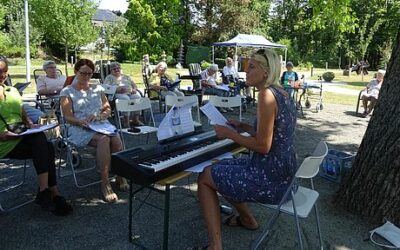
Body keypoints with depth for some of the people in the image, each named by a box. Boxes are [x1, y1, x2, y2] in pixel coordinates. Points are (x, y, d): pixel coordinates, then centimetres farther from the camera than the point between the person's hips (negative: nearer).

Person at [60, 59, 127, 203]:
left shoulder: (97, 89, 21)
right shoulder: (67, 92, 9)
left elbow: (108, 109, 15)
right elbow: (68, 117, -1)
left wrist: (99, 116, -8)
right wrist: (81, 122, -21)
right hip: (80, 129, -3)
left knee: (116, 140, -31)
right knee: (104, 139, -36)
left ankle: (120, 177, -16)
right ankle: (105, 184, -33)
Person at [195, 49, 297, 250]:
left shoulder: (267, 94, -20)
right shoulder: (282, 94, 8)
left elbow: (263, 146, -23)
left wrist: (229, 134, -13)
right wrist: (243, 127, 10)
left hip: (270, 180, -9)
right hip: (282, 173, 9)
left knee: (204, 178, 2)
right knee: (219, 167, 24)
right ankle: (246, 219, 37)